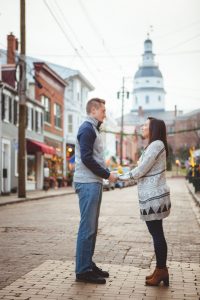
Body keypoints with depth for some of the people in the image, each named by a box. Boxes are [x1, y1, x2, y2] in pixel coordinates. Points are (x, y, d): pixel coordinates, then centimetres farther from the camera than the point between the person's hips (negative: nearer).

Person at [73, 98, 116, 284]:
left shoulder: (93, 129, 21)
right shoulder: (87, 129, -10)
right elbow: (86, 159, -19)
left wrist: (108, 173, 9)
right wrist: (107, 175, -12)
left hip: (94, 183, 10)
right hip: (87, 183, -10)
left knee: (92, 227, 13)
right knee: (87, 227, -7)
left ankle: (88, 265, 20)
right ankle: (82, 271, -2)